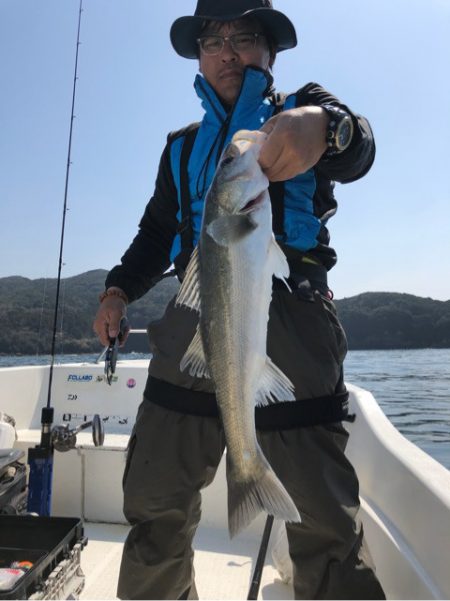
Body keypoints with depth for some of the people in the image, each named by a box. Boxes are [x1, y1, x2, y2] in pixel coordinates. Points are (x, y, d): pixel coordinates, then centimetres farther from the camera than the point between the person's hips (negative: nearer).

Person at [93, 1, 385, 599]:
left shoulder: (305, 108, 14)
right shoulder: (183, 146, 25)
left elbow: (357, 150, -8)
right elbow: (158, 230, 25)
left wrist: (326, 127, -32)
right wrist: (120, 287, 8)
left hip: (291, 326, -3)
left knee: (324, 520, -4)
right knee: (155, 501, 8)